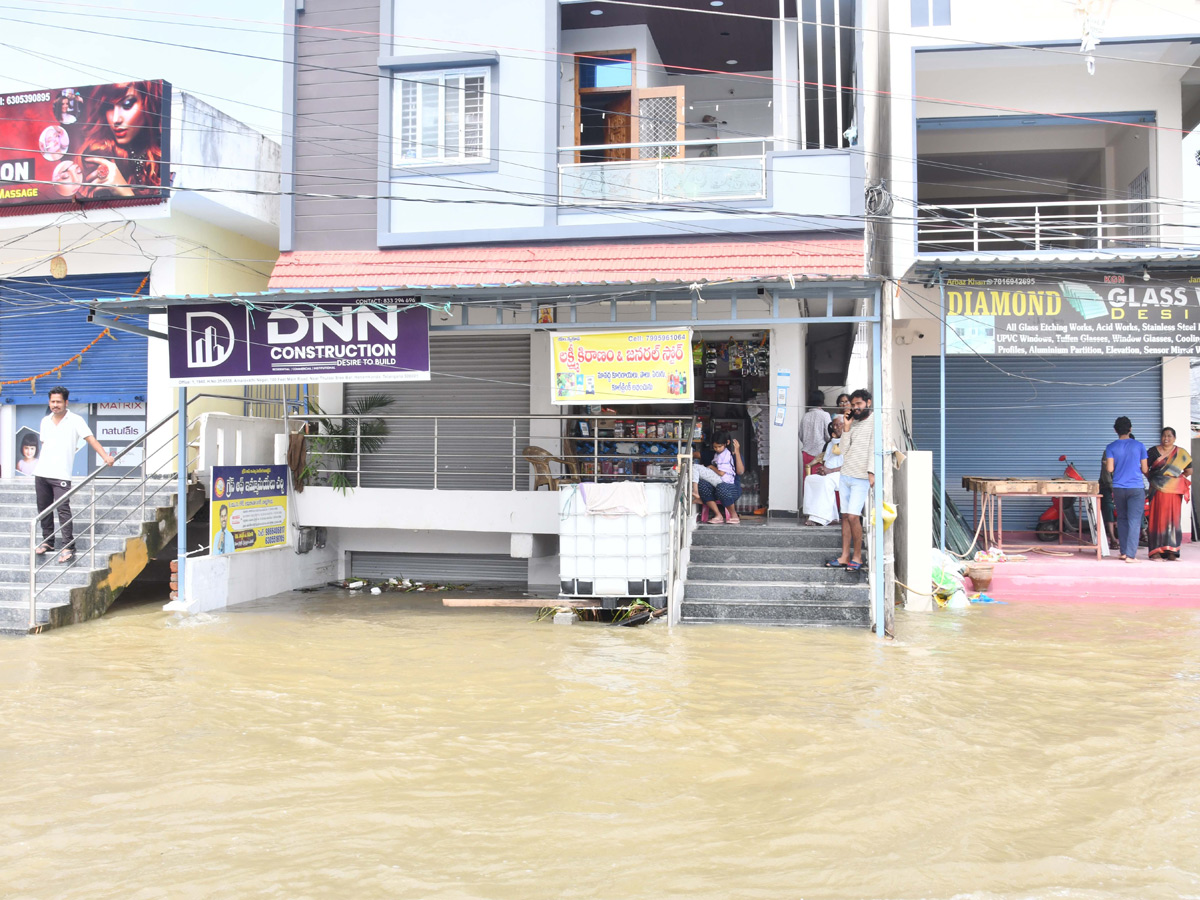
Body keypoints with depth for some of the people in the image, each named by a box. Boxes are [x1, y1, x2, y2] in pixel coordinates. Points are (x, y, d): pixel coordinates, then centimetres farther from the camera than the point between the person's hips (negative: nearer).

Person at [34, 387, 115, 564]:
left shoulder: (75, 420, -3)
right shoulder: (45, 421, 14)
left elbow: (90, 439, -10)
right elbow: (44, 444, 18)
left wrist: (105, 456, -24)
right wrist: (39, 472, 15)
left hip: (61, 475, -6)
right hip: (41, 474, 6)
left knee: (63, 510, -11)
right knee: (44, 509, 11)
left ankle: (68, 547, -10)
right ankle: (47, 541, 24)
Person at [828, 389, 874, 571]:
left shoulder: (873, 424, -3)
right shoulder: (852, 424, 17)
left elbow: (873, 450, -10)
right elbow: (844, 450, 11)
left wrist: (871, 472, -18)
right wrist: (846, 429, 3)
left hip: (861, 478, -7)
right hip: (845, 475, 7)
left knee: (853, 516, -12)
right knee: (845, 516, 5)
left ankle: (857, 556, 0)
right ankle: (845, 557, 8)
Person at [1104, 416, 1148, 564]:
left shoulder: (1111, 447, 0)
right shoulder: (1139, 446, -1)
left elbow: (1110, 469, -8)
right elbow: (1144, 469, 2)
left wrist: (1106, 464, 14)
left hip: (1118, 488, 2)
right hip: (1136, 488, -2)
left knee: (1122, 520, 16)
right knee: (1134, 521, -3)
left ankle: (1124, 552, 19)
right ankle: (1130, 555, -8)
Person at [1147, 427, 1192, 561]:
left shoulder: (1181, 453, 6)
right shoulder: (1153, 451, 4)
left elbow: (1189, 470, 11)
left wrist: (1178, 479, 5)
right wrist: (1153, 479, 2)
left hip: (1174, 491, 1)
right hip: (1157, 491, -1)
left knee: (1173, 519, -1)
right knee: (1157, 519, -3)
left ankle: (1172, 552, 2)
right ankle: (1156, 551, -2)